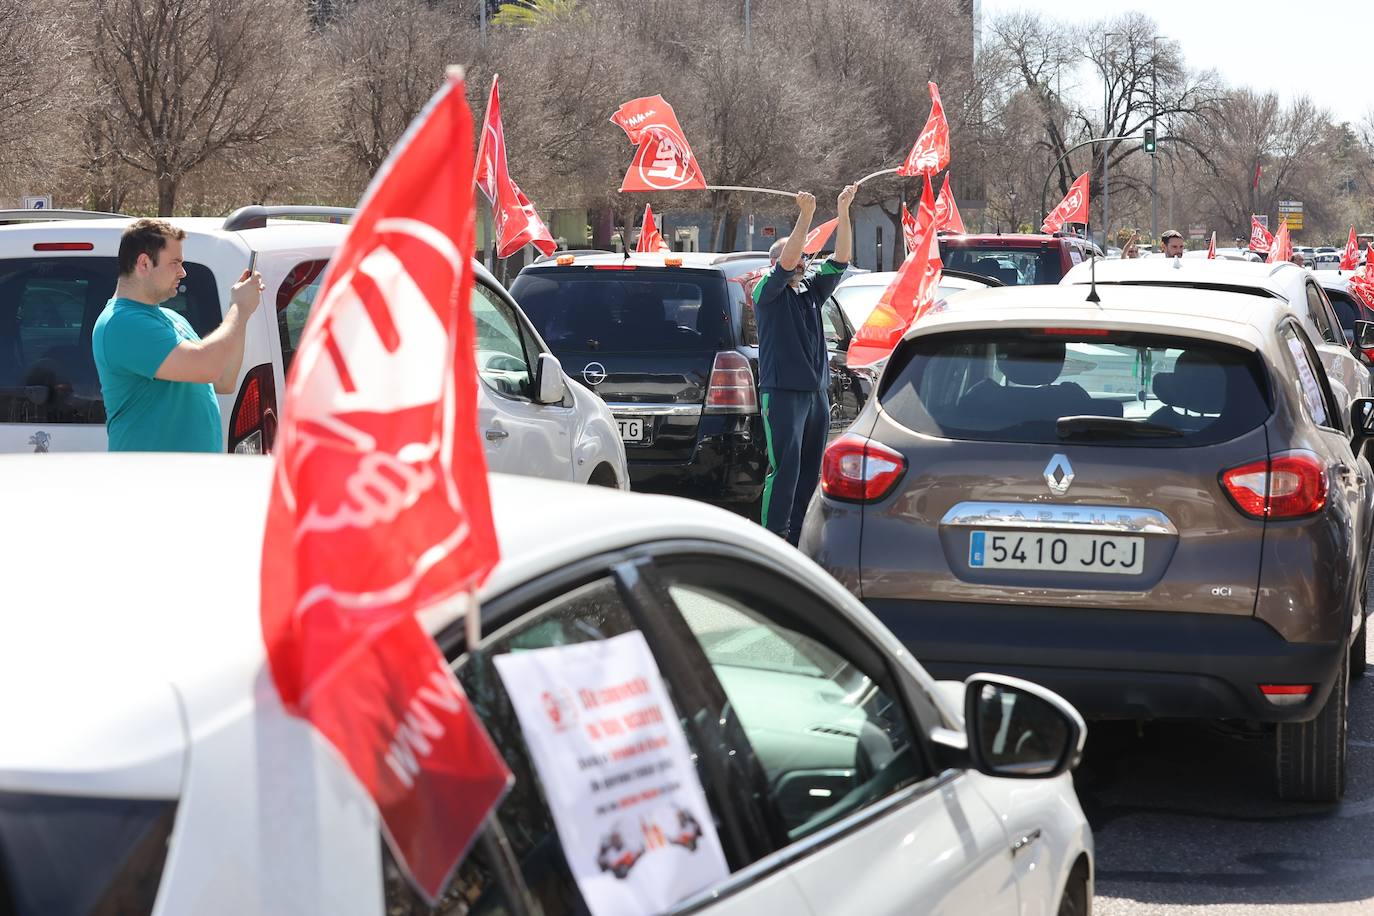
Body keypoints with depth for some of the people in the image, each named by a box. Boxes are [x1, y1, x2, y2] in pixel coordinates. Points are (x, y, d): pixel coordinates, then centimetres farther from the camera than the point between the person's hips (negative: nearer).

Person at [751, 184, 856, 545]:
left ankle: (798, 543, 13)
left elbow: (840, 259, 5)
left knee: (809, 472, 7)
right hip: (782, 392, -7)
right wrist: (806, 216, -26)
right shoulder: (767, 293, -2)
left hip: (817, 393, 7)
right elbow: (786, 264, -19)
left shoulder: (812, 292, 15)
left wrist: (843, 212, -6)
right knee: (784, 470, -11)